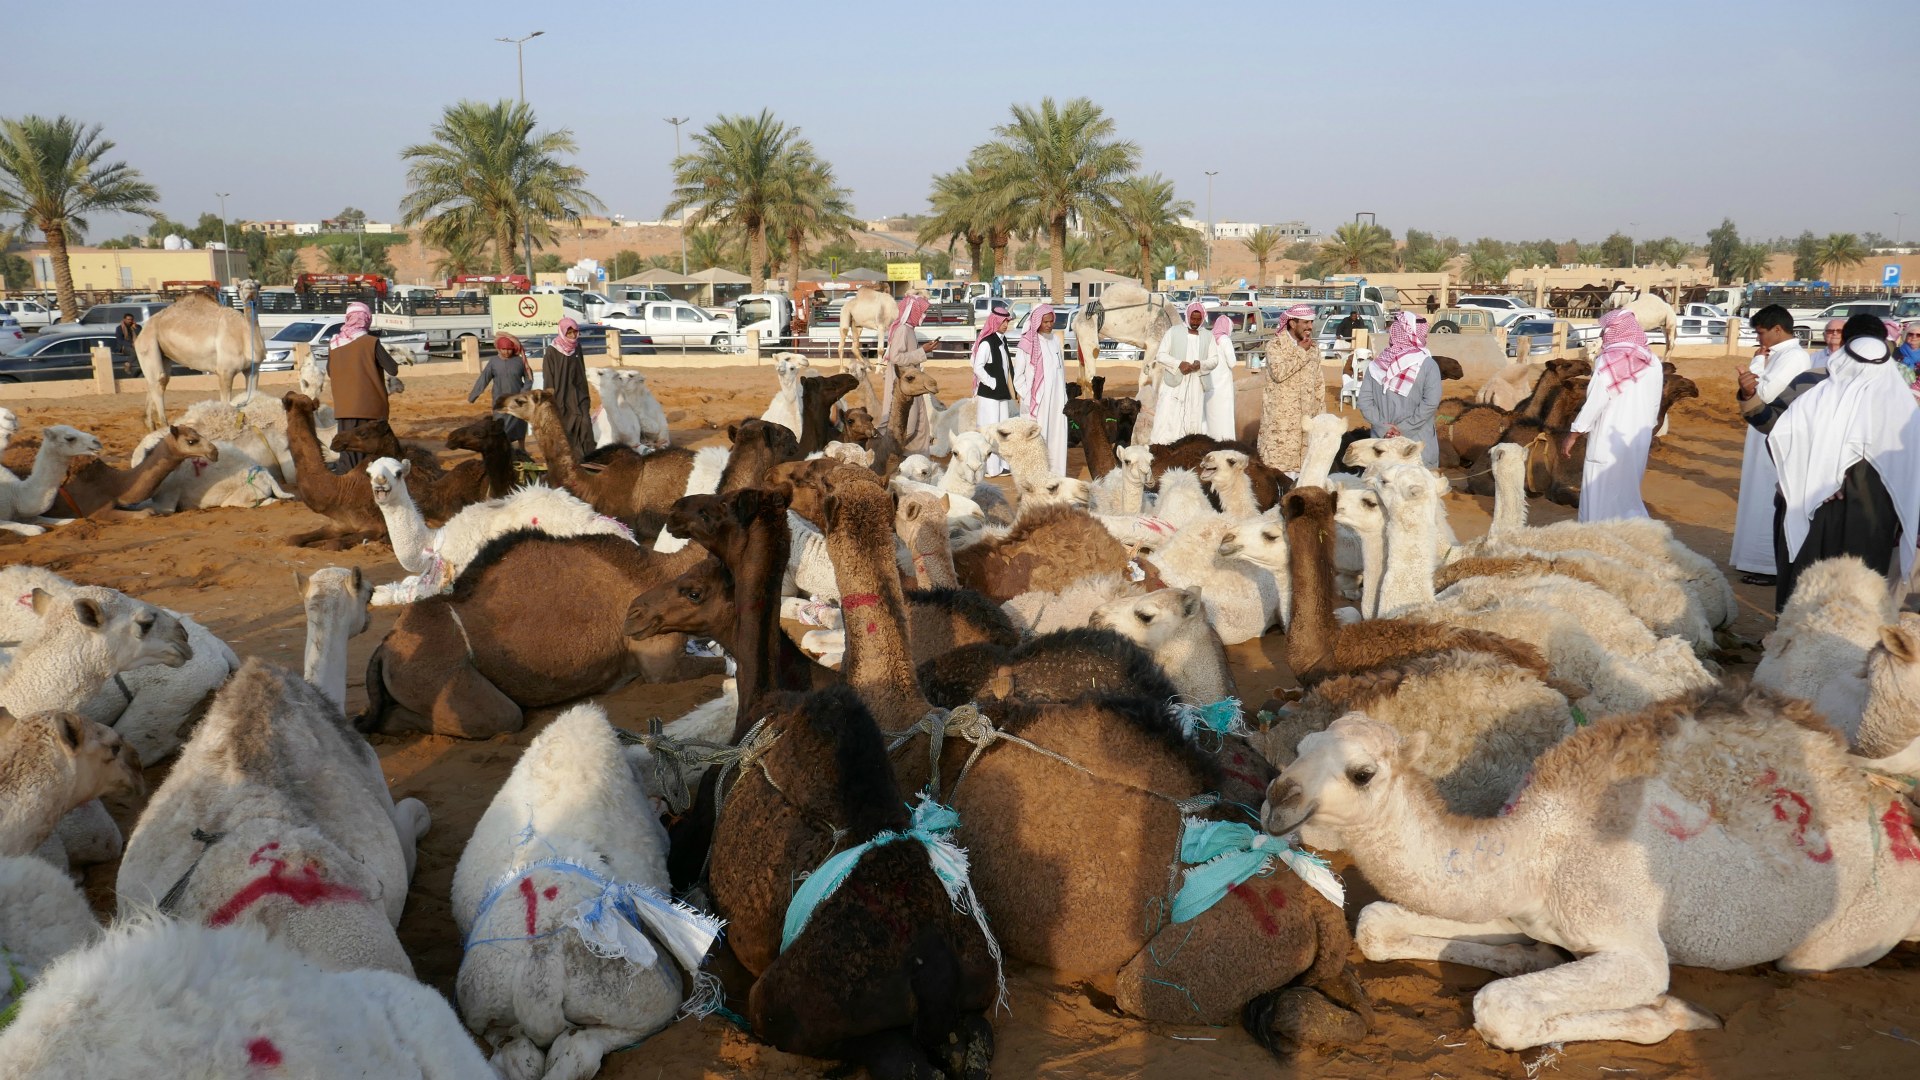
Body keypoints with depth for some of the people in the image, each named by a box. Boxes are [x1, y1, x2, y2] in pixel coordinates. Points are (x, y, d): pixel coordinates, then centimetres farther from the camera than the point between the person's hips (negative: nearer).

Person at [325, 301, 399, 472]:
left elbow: (330, 373, 14)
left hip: (344, 406, 4)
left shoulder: (333, 343, 2)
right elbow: (393, 370, -9)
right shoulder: (371, 342, -11)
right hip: (371, 406, -4)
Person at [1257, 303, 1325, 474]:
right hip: (1281, 417, -5)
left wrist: (1321, 412, 12)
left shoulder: (1313, 348, 13)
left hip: (1306, 415, 5)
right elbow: (1278, 372, -22)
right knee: (1279, 457, -6)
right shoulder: (1275, 345, -5)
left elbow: (1319, 383, 17)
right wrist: (1301, 352, -14)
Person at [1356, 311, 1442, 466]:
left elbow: (1363, 400, -3)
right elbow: (1431, 402, -18)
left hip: (1383, 442, 3)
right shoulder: (1427, 364, -7)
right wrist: (1405, 428, -15)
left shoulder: (1376, 364, 3)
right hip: (1417, 446, -3)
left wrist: (1383, 428, -6)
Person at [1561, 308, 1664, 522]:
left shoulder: (1609, 361, -14)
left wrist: (1572, 434, -8)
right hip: (1638, 440, 7)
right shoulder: (1652, 361, 5)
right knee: (1626, 492, 17)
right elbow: (1655, 405, 11)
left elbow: (1594, 403, -15)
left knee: (1600, 494, 2)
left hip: (1608, 441, -7)